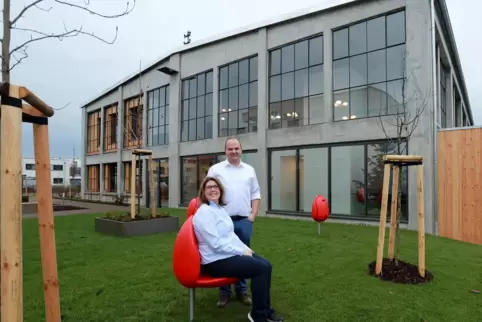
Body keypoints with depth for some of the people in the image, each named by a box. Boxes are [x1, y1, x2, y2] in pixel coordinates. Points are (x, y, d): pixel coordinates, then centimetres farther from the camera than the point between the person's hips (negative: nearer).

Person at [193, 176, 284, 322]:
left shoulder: (220, 208, 12)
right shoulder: (204, 212, -19)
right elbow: (216, 244, -24)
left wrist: (245, 248, 2)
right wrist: (241, 251, -17)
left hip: (230, 254, 10)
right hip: (216, 261, -10)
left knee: (266, 265, 1)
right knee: (261, 268, -16)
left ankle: (266, 310, 14)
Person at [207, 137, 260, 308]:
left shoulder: (249, 170, 11)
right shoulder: (215, 169, 1)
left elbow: (255, 194, 12)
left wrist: (253, 214, 3)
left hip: (244, 221, 3)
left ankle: (242, 291, 24)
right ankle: (224, 292, 18)